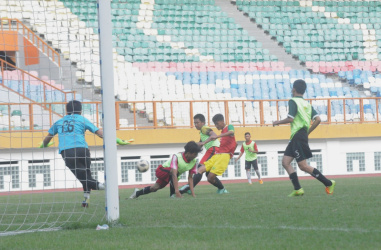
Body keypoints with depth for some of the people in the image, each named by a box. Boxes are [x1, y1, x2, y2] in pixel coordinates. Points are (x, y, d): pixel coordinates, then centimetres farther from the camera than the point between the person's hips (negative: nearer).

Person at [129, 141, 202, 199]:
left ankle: (137, 193, 25)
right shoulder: (176, 157, -37)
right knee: (172, 171, -38)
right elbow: (174, 174, -46)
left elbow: (190, 178, -12)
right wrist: (177, 191, -55)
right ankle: (172, 194, -32)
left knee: (155, 187, 3)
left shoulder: (194, 162, -18)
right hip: (162, 170, -6)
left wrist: (193, 194, -21)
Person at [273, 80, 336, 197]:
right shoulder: (307, 104, 16)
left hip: (298, 136, -9)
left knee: (303, 166, -9)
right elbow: (317, 119, 7)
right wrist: (308, 132, 17)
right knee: (285, 162, 7)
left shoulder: (293, 101, -7)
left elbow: (290, 119, -18)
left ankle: (328, 183, -8)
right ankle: (297, 189, -2)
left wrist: (277, 122, -1)